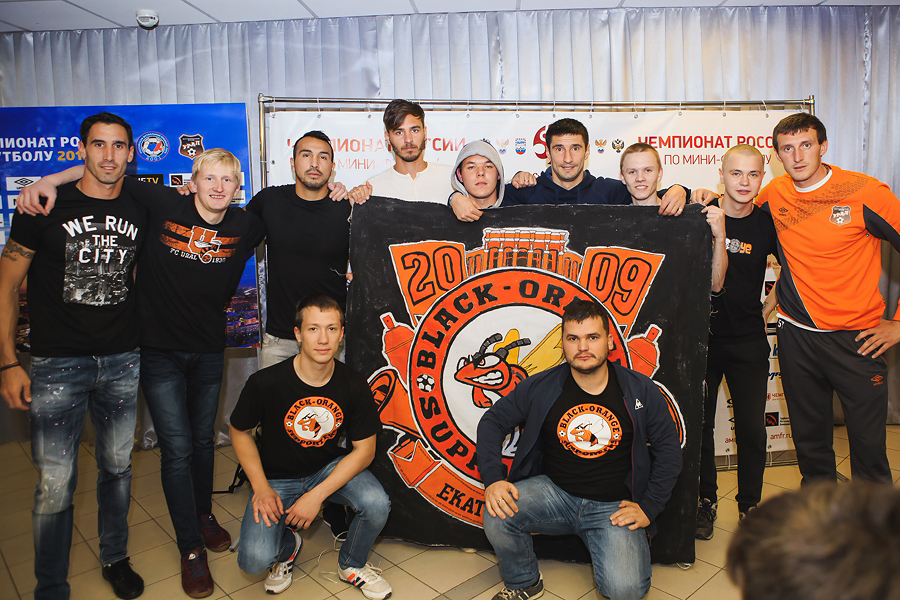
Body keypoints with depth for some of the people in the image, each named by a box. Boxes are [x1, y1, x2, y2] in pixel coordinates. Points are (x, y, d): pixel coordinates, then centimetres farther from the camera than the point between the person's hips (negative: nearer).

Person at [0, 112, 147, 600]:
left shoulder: (139, 212, 5)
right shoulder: (46, 208, -5)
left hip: (123, 362, 3)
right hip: (57, 363, -3)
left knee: (117, 467, 15)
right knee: (55, 484, 2)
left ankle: (115, 559, 37)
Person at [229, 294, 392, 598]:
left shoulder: (354, 386, -16)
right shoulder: (265, 382, -21)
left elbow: (364, 449, -10)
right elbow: (240, 432, -3)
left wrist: (317, 495, -18)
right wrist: (261, 487, -13)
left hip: (331, 468, 1)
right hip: (277, 478, -1)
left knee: (377, 505, -26)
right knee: (255, 559, -21)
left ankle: (351, 565, 9)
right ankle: (287, 545, 19)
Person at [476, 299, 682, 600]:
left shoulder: (642, 392, -4)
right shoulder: (540, 388, -5)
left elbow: (669, 450, 4)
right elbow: (493, 421, 2)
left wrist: (648, 507, -3)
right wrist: (493, 479, -12)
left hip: (613, 507, -1)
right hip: (554, 493, 1)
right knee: (497, 517, -25)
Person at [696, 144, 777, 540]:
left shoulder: (767, 224, -2)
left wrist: (767, 310, 7)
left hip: (748, 341, 1)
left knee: (752, 429, 5)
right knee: (699, 425, 8)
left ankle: (750, 506, 27)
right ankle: (705, 501, 27)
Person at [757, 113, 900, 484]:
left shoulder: (866, 192, -9)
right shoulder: (774, 194, 1)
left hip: (857, 338, -3)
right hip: (796, 336, 3)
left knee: (868, 440, 4)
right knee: (809, 439, 15)